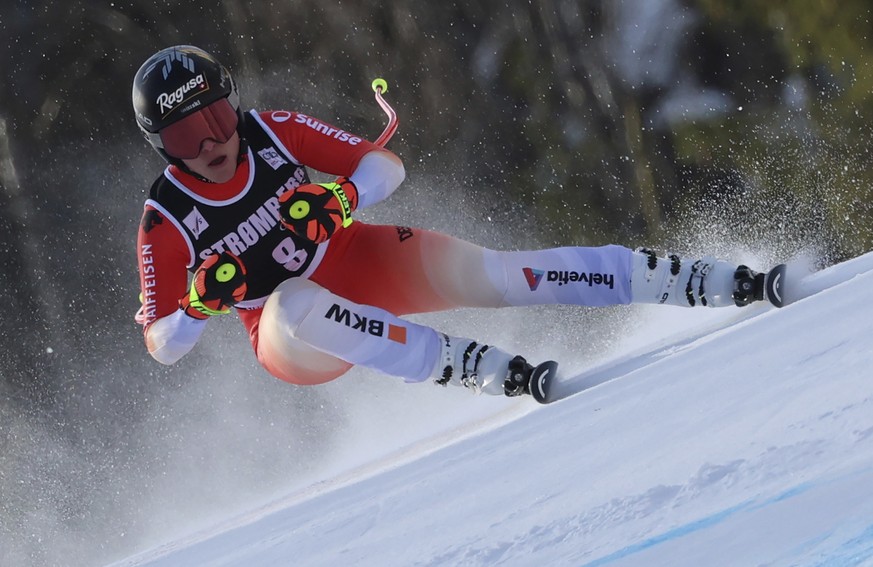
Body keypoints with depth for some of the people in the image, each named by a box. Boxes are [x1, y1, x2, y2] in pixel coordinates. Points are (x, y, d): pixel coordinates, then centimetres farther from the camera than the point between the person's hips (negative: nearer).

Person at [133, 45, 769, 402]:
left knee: (484, 273, -22)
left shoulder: (273, 132, -11)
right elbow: (162, 345, -9)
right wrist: (200, 307, -31)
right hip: (297, 344, -2)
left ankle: (708, 282, -25)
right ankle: (474, 366, -45)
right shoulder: (166, 223, -15)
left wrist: (342, 198, -29)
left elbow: (386, 166, -8)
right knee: (301, 303, -39)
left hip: (361, 261, 2)